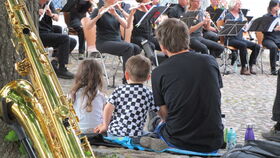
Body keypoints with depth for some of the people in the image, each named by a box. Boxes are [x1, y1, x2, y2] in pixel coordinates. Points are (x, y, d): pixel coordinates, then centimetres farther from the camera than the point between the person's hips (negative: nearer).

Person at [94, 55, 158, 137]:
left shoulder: (119, 90, 4)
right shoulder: (148, 93, 5)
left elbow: (108, 108, -5)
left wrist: (105, 125, 7)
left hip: (115, 132, 1)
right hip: (136, 135, -1)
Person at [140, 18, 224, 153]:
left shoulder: (159, 73, -11)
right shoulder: (210, 61, -3)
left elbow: (165, 114, -5)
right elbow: (214, 101, 9)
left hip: (180, 142, -1)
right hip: (214, 142, 2)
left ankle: (166, 144, 9)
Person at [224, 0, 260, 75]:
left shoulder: (240, 15, 18)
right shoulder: (228, 15, -3)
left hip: (240, 38, 7)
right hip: (231, 39, -7)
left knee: (257, 46, -12)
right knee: (243, 45, -36)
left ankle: (251, 66, -6)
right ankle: (243, 68, -28)